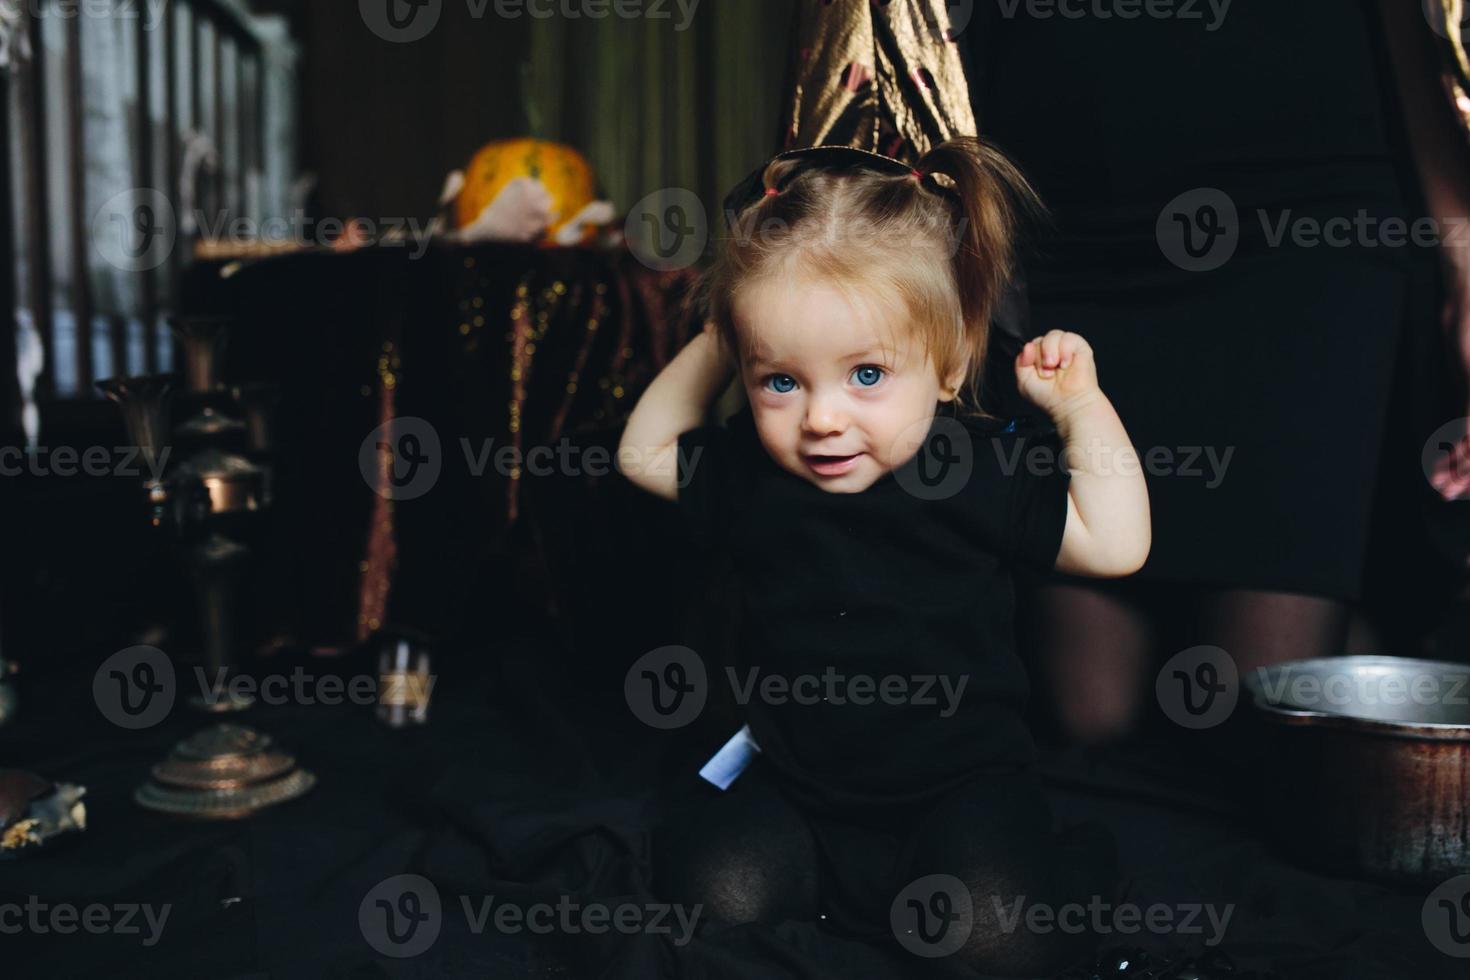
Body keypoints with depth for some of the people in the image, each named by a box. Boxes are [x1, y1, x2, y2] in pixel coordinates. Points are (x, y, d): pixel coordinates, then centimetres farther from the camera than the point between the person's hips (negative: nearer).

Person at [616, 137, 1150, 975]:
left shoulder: (989, 467, -12)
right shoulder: (747, 470, -5)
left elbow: (1116, 545, -10)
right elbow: (645, 454, 11)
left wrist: (1081, 405, -14)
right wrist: (710, 349, 2)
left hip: (961, 781, -2)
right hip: (798, 784, 3)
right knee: (713, 891, -19)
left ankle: (1066, 870, 12)